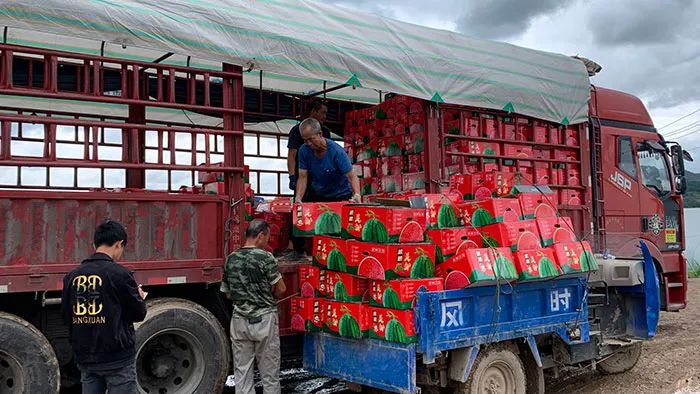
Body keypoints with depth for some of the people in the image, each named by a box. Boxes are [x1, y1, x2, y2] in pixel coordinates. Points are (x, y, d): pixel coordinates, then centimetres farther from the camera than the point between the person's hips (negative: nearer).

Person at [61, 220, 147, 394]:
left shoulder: (72, 275, 2)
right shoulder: (118, 273, -14)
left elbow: (66, 315, 9)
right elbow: (138, 313, -8)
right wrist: (140, 298, 11)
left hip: (84, 357, 6)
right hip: (117, 357, -5)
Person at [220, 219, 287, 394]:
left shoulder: (230, 259, 6)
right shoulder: (265, 257, -11)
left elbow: (227, 293, 14)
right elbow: (281, 290, -6)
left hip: (239, 321, 5)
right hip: (264, 320, -5)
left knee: (242, 373, 9)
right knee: (269, 374, 6)